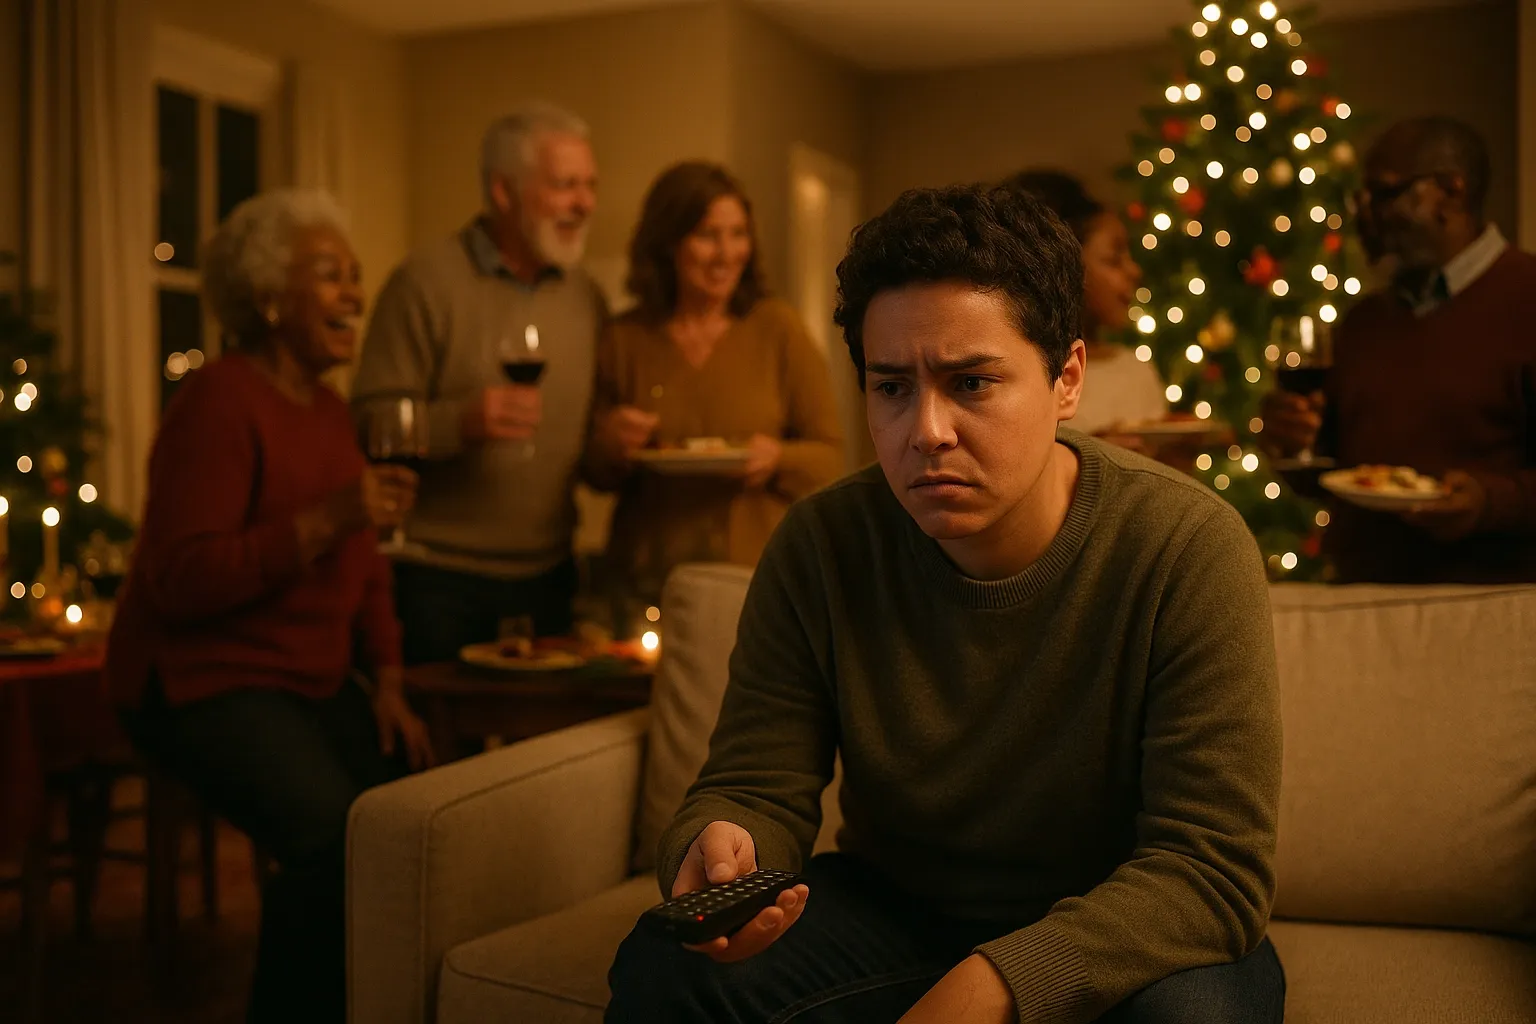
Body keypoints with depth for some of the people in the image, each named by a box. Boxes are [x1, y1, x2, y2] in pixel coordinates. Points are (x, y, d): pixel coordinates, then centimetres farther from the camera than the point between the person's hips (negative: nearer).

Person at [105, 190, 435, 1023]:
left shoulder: (329, 409, 13)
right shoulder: (218, 404, -13)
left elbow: (362, 568, 19)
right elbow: (180, 582, -21)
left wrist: (387, 686, 7)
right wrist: (324, 520, -28)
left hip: (312, 685, 8)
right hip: (204, 682, -7)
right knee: (337, 838, -27)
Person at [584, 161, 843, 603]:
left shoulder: (777, 327, -1)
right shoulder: (623, 340, 3)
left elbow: (830, 457, 2)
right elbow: (596, 475, 12)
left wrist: (778, 459, -17)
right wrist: (609, 447, -9)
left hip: (758, 578, -1)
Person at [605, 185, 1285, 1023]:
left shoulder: (1187, 549, -22)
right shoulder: (818, 547, -11)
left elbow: (1216, 868, -25)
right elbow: (756, 789, -8)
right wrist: (716, 849, -34)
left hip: (1116, 941, -1)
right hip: (894, 914, 2)